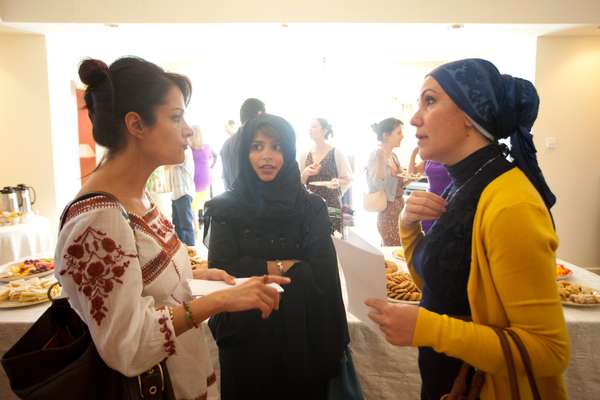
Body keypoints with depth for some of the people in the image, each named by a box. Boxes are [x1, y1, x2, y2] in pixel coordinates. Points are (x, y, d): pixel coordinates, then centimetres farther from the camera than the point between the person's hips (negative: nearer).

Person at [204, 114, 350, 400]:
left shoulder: (312, 207, -3)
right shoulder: (225, 209, -3)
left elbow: (324, 275, -12)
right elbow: (221, 271, -14)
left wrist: (261, 268, -15)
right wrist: (288, 265, -13)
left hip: (301, 338, 1)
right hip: (244, 339, 0)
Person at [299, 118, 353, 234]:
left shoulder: (336, 153, -3)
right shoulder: (304, 155, 8)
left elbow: (349, 179, 1)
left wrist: (338, 182, -19)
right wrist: (305, 174, -8)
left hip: (331, 203, -3)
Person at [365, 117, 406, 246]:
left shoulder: (394, 156, 9)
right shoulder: (375, 156, -13)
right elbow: (378, 186, -24)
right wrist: (381, 160, -30)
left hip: (399, 211, 8)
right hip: (388, 214, -8)